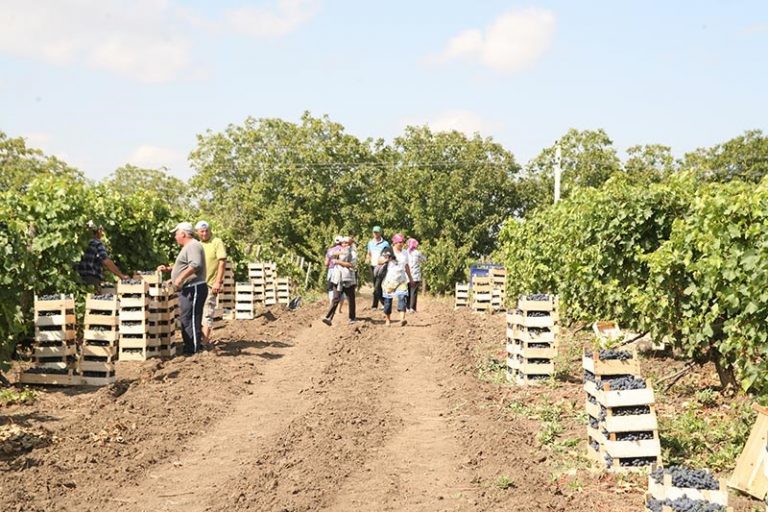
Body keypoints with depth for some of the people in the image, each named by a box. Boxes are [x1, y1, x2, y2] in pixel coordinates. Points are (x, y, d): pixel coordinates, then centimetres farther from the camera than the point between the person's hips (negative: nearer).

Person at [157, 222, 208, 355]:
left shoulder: (193, 246, -14)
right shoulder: (188, 247, 21)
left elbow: (195, 265, -29)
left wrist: (180, 278, -27)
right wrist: (168, 269, 22)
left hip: (193, 289, -11)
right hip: (188, 289, 11)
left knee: (190, 319, -9)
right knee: (186, 318, 14)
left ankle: (193, 349, -7)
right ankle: (190, 346, 20)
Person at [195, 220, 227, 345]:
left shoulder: (217, 242, -10)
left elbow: (222, 262, -15)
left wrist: (218, 282, -21)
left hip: (210, 284, -8)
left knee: (207, 314, -7)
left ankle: (204, 342, -7)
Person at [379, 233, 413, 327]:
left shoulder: (405, 253, 12)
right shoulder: (388, 251, -4)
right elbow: (379, 261, -13)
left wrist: (410, 277, 25)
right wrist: (385, 260, -34)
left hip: (401, 279, 3)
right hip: (389, 279, -3)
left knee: (402, 297, -15)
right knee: (388, 299, 3)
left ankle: (402, 318, -25)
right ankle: (388, 319, 18)